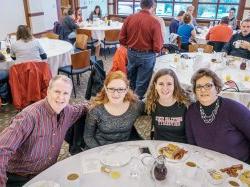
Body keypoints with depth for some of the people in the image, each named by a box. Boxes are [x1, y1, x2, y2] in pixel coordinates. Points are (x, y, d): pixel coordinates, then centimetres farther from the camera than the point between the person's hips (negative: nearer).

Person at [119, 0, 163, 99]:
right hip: (147, 56, -5)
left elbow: (122, 39, 0)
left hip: (131, 53, 5)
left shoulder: (129, 18, -5)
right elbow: (157, 47, -18)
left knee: (132, 80, 25)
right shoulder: (154, 22, -17)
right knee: (142, 83, 10)